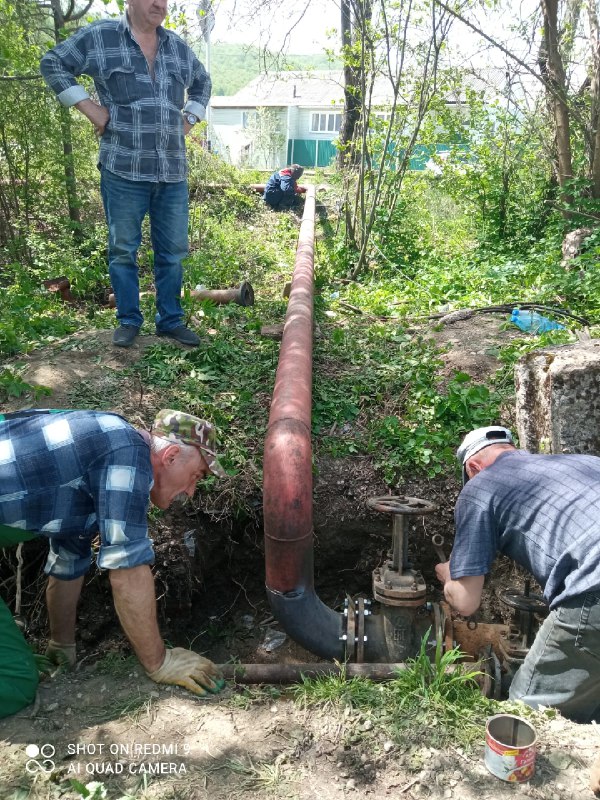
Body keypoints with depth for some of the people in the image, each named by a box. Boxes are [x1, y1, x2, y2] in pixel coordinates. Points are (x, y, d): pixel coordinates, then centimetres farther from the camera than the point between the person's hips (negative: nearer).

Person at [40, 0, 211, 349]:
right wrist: (88, 106, -3)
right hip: (124, 169, -3)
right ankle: (128, 320, 16)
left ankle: (171, 320, 18)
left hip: (173, 171, 4)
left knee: (173, 250, 6)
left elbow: (203, 81, 30)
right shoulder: (98, 37, 0)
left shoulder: (179, 47, 13)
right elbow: (53, 64, 6)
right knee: (123, 249, 3)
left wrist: (190, 118, 15)